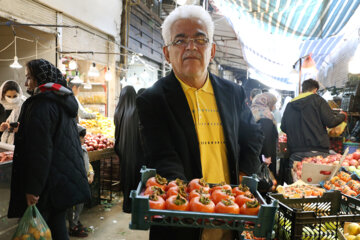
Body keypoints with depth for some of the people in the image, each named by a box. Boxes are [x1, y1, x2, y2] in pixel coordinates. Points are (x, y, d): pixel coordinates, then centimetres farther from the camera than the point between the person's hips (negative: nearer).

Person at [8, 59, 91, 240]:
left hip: (49, 182, -9)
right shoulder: (65, 101, 13)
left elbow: (40, 150, -20)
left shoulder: (41, 104, -15)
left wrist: (32, 188, -17)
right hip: (66, 178, 9)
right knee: (58, 225, 17)